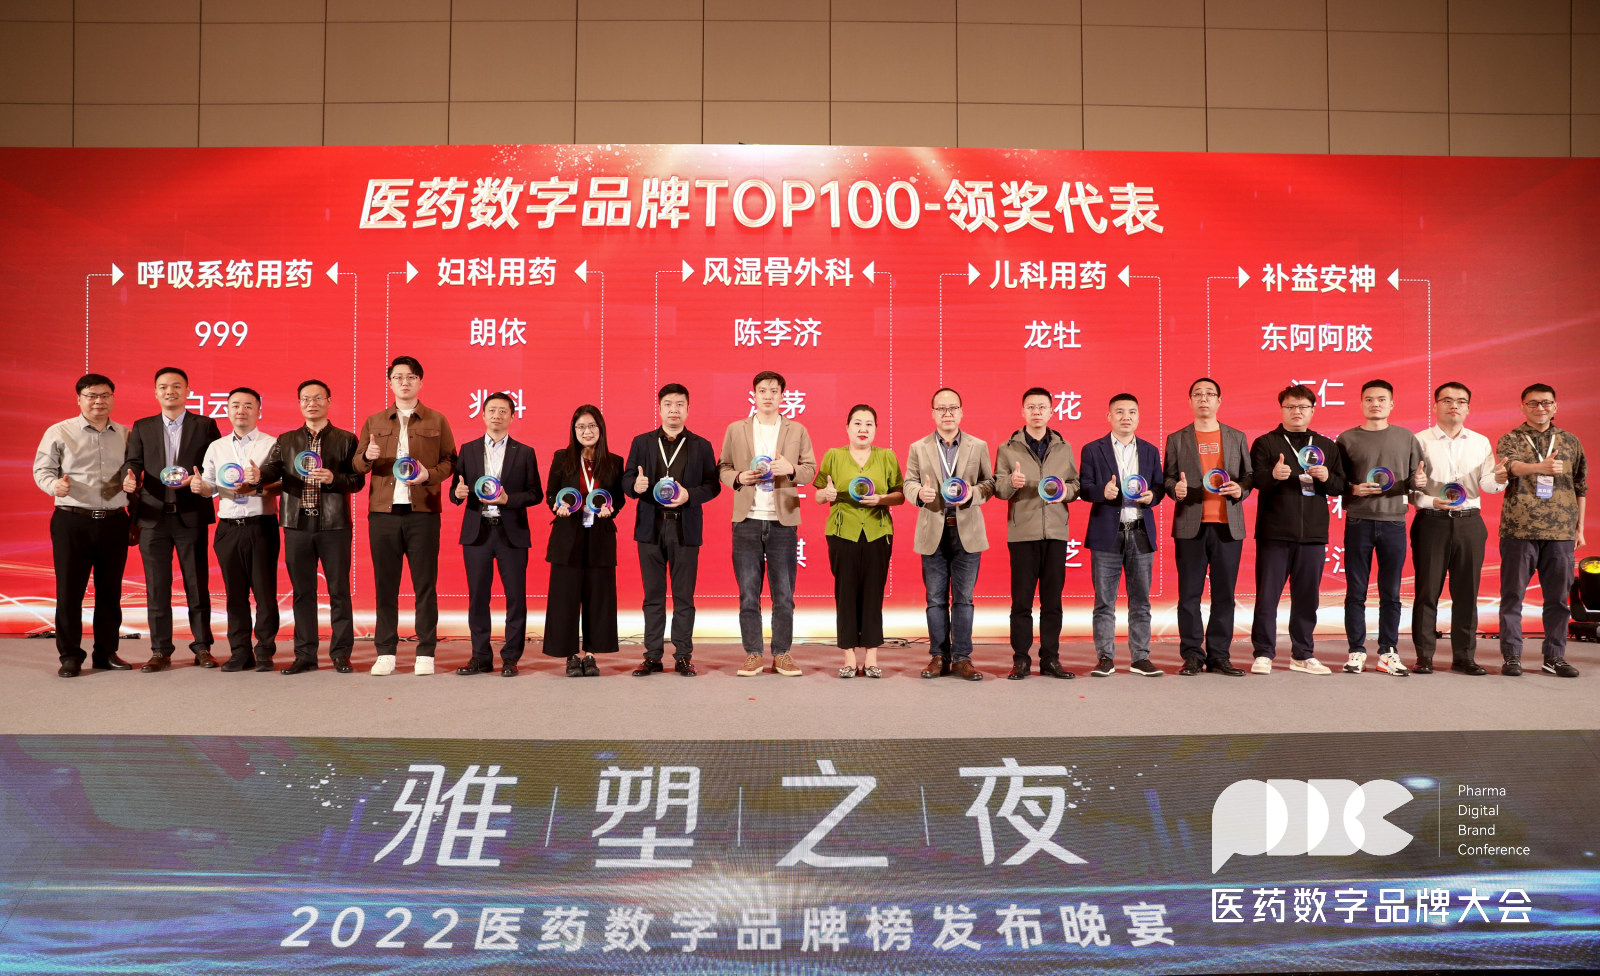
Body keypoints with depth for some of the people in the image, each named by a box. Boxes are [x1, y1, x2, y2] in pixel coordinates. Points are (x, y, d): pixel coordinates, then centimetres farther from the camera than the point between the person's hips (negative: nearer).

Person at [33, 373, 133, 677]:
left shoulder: (125, 435, 12)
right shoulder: (59, 432, 4)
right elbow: (42, 469, 2)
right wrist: (54, 485, -18)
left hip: (114, 523, 2)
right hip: (72, 522, -2)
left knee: (110, 591, 7)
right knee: (69, 590, 0)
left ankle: (106, 653, 17)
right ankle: (70, 656, 11)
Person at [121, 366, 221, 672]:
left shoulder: (205, 426, 6)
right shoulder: (142, 427, 13)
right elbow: (132, 462, 6)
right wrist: (129, 478, -16)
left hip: (192, 516, -2)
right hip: (153, 516, 2)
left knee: (198, 585, 3)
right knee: (156, 587, 5)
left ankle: (202, 647, 11)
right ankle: (160, 651, 12)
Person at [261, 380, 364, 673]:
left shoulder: (346, 439, 6)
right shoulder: (286, 440, 13)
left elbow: (358, 480, 1)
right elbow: (274, 470, -1)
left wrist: (333, 478, -16)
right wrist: (257, 474, -22)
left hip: (334, 525, -2)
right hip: (297, 524, 2)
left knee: (339, 590, 1)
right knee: (302, 591, 6)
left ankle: (341, 653, 9)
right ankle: (305, 655, 13)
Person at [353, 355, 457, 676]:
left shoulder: (437, 421, 9)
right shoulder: (374, 422, 14)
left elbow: (450, 461, 7)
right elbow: (358, 465, 13)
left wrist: (429, 475, -11)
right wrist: (367, 456, -9)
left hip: (423, 512, -2)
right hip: (383, 513, 2)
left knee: (425, 584, -1)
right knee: (385, 583, 3)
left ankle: (425, 653, 5)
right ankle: (385, 652, 11)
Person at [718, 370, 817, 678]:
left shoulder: (797, 430, 8)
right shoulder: (736, 430, 9)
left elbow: (810, 469, 8)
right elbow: (723, 468, 11)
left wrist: (791, 469, -12)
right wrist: (737, 477, -9)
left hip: (783, 521, 0)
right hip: (747, 520, 0)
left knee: (784, 594, 3)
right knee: (748, 594, 2)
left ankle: (782, 654, 12)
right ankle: (753, 655, 10)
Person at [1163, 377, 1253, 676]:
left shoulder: (1237, 437, 13)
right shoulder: (1176, 439, 9)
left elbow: (1249, 474, 13)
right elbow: (1167, 477, 7)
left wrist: (1241, 489, -8)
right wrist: (1175, 489, -14)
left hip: (1228, 525, 1)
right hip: (1190, 525, -1)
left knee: (1224, 593, 3)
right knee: (1189, 593, 0)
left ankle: (1219, 655, 11)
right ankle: (1192, 656, 7)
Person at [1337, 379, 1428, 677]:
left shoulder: (1406, 438, 10)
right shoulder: (1347, 439, 6)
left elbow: (1416, 479, 11)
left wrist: (1418, 480, -11)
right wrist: (1353, 489, -14)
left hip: (1394, 521, 1)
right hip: (1358, 521, -1)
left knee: (1390, 593, 4)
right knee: (1356, 592, 2)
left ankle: (1388, 652, 13)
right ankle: (1356, 651, 9)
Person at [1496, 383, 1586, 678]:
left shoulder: (1570, 441, 12)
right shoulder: (1510, 439, 2)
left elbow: (1580, 487, 16)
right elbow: (1512, 466, -20)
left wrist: (1579, 527, 13)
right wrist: (1540, 467, -40)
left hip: (1561, 532, 3)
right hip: (1519, 529, -3)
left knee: (1558, 596, 6)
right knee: (1513, 595, 1)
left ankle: (1555, 657, 16)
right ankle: (1512, 656, 8)